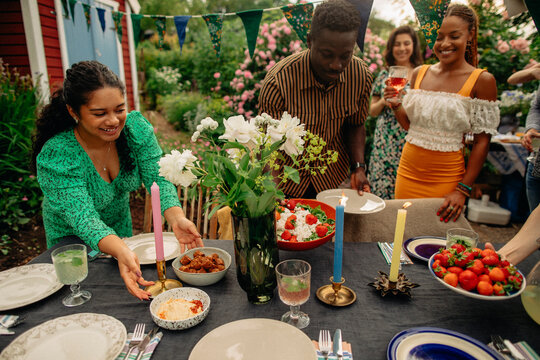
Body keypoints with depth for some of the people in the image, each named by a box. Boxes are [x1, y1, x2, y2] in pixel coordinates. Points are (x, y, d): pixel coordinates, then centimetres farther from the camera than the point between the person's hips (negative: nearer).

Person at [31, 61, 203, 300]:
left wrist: (176, 218, -47)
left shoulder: (135, 127, -23)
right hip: (72, 239, -3)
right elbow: (82, 216, -40)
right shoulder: (55, 155, -33)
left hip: (121, 225, 4)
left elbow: (158, 178, -28)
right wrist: (120, 251, -59)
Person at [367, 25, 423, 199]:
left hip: (411, 143, -2)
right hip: (384, 143, 2)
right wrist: (384, 101, -8)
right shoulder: (384, 75, 9)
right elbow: (372, 111, 12)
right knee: (380, 190, 2)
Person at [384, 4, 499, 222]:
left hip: (446, 179, -3)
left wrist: (463, 190, -12)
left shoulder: (482, 80, -5)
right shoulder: (419, 73, 7)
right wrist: (395, 105, -6)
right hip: (408, 171, 4)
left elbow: (482, 141, -7)